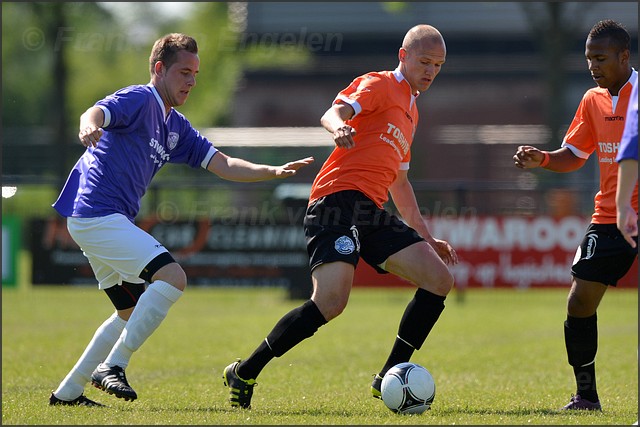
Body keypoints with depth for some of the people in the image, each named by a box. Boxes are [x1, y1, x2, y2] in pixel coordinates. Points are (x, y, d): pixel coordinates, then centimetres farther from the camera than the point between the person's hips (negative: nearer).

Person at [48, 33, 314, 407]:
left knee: (133, 312, 19)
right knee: (172, 278, -21)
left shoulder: (176, 127, 18)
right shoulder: (139, 99, -9)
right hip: (98, 216, -10)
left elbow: (223, 165, 14)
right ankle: (113, 366, -20)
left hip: (110, 221, 10)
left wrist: (274, 171, 0)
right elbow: (97, 113, -28)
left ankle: (68, 392, 21)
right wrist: (89, 125, -53)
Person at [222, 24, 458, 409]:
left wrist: (426, 236, 37)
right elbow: (335, 112, -17)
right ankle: (244, 374, -10)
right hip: (339, 199, -9)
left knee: (440, 280, -1)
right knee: (331, 301, -24)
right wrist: (338, 127, -41)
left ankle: (388, 379, 3)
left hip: (371, 212, 9)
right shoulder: (379, 85, 3)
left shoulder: (410, 110, 29)